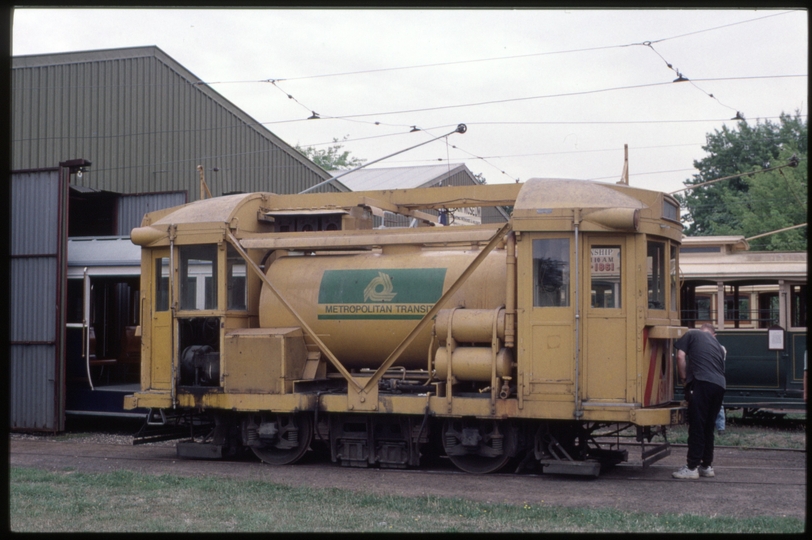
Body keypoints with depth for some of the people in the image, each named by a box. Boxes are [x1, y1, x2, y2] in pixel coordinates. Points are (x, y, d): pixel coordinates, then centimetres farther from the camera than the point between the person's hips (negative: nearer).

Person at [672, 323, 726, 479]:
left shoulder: (692, 335, 15)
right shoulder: (718, 345, 30)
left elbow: (680, 357, 3)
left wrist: (684, 379, 11)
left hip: (701, 383, -6)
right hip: (719, 385, 6)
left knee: (696, 426, -4)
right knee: (708, 427, 15)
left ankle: (692, 468, -4)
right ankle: (707, 466, 20)